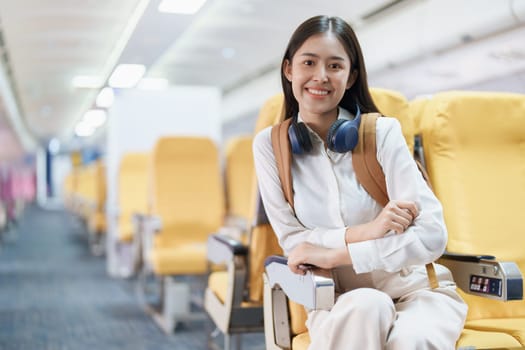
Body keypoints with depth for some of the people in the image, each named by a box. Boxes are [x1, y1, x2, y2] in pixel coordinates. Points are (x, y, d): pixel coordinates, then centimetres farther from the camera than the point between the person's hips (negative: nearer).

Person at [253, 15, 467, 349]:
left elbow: (432, 234, -15)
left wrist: (333, 254, -18)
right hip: (338, 301, 1)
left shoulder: (383, 132, -10)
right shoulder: (270, 144, -2)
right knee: (365, 307, -33)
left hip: (416, 289, -1)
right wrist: (364, 232, -20)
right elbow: (292, 241, -4)